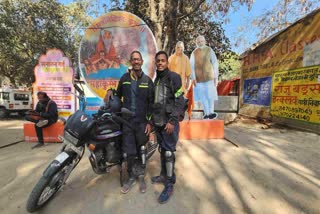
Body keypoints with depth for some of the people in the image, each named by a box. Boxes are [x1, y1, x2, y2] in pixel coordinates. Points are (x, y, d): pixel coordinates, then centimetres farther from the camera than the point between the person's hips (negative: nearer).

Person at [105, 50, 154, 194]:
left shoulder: (147, 80, 1)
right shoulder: (124, 78, 6)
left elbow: (151, 103, 0)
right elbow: (119, 95, 19)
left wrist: (149, 122, -5)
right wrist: (111, 92, -4)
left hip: (142, 121, -1)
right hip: (127, 120, 1)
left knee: (141, 149, 12)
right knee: (129, 151, 6)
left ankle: (141, 176, 31)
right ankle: (131, 177, 29)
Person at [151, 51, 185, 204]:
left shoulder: (174, 77, -5)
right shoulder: (156, 79, 16)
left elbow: (180, 101, -13)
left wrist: (172, 121, -18)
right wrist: (152, 119, 17)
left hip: (169, 122, -6)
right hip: (158, 122, 7)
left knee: (169, 152, -2)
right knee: (162, 150, 16)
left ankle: (169, 186, 12)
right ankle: (163, 175, 32)